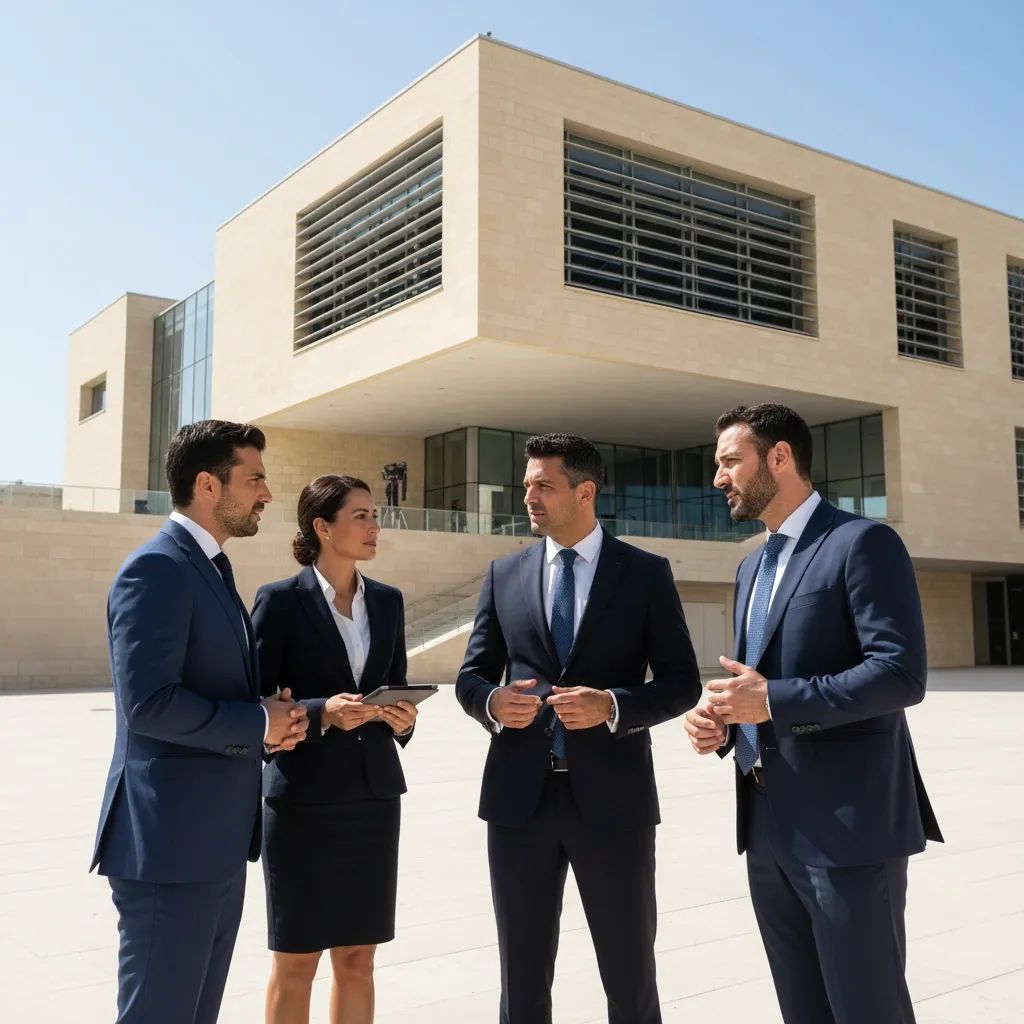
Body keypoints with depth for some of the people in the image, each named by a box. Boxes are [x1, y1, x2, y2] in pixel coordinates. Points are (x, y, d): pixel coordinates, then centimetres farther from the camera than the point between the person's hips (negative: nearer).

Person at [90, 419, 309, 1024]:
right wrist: (259, 723, -14)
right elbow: (148, 703, -24)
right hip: (171, 841, -9)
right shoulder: (157, 568, -16)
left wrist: (273, 719, 1)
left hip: (217, 840, 9)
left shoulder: (213, 567, 15)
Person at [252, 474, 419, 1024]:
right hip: (303, 797, -4)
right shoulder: (280, 600, -7)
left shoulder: (387, 600, 8)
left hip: (373, 794, 5)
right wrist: (322, 712, -22)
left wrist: (402, 718, -7)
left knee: (357, 960, 12)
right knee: (295, 962, 7)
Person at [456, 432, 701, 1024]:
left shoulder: (647, 573, 0)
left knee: (631, 975, 11)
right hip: (520, 795, 3)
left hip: (612, 796, -2)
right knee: (523, 975, 15)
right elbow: (471, 676, 11)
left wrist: (613, 705, -18)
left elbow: (682, 682, 0)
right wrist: (492, 701, -12)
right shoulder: (505, 574, 8)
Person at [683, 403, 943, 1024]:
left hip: (848, 824, -8)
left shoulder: (863, 542, -9)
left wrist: (774, 701, -22)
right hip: (770, 829, 8)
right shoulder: (754, 566, 17)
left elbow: (902, 674, -18)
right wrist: (723, 723, 1)